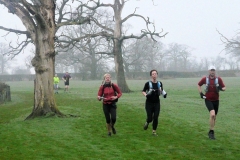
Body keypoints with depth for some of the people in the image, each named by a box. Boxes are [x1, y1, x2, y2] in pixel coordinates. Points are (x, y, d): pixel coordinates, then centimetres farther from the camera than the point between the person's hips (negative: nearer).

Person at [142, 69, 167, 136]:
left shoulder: (160, 83, 4)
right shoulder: (148, 84, -7)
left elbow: (162, 91, 18)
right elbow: (143, 91, 1)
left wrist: (164, 93, -2)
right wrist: (146, 95, -19)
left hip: (157, 103, 3)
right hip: (149, 103, -3)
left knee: (156, 118, -3)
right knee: (150, 118, -4)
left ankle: (154, 131, 10)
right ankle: (147, 123, 32)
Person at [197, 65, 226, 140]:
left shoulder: (219, 79, -3)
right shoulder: (205, 79, -3)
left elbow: (224, 87, 1)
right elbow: (199, 85, 13)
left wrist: (221, 88, -23)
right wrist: (201, 93, 2)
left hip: (216, 100, 3)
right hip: (208, 100, -3)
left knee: (214, 117, 11)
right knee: (212, 114, -23)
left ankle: (211, 132, 30)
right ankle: (212, 132, -13)